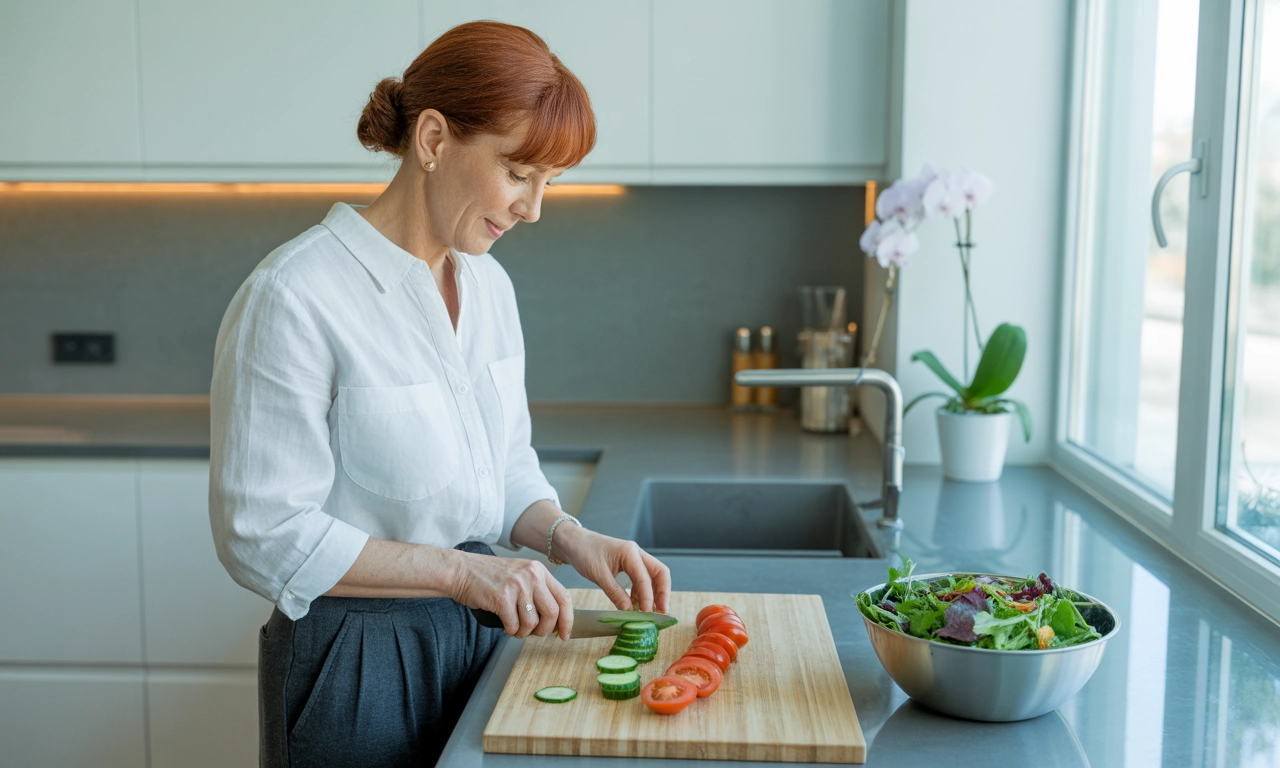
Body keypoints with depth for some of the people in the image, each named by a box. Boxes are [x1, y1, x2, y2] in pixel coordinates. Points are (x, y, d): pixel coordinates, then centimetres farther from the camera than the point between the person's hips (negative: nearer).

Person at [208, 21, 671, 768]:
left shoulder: (490, 284, 3)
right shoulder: (295, 298, -20)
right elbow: (263, 535, -19)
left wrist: (568, 536, -6)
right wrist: (459, 569, -22)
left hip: (482, 635, 7)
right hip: (358, 660, -7)